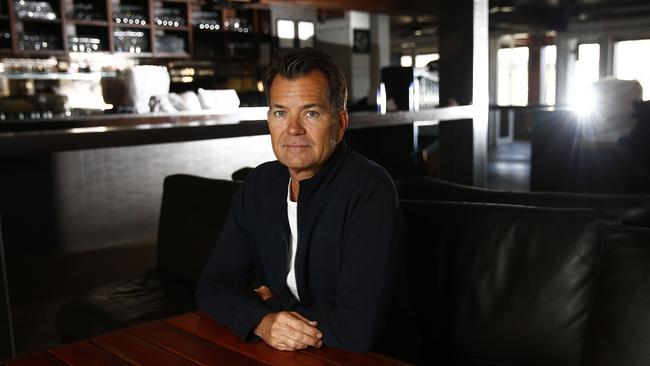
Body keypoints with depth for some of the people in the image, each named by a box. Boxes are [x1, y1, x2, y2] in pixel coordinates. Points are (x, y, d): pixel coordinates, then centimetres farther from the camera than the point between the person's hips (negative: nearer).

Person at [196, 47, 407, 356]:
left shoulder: (370, 190, -18)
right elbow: (213, 286, 3)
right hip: (273, 353, 5)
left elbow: (359, 328, -24)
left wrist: (272, 303, -9)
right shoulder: (259, 183, 2)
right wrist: (262, 321, -16)